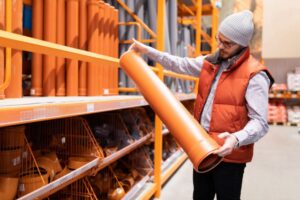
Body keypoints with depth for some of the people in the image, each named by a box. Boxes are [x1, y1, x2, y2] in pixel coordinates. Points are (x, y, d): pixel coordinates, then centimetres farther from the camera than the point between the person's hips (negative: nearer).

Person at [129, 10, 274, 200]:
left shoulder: (254, 75, -15)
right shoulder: (209, 63, 5)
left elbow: (260, 122, -19)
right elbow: (179, 64, 16)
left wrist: (237, 139, -37)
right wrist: (147, 50, 14)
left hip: (229, 155, -6)